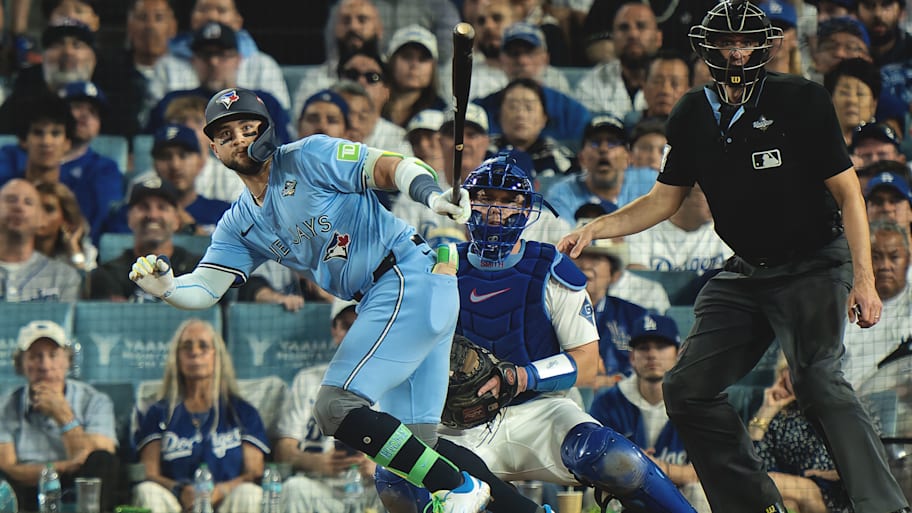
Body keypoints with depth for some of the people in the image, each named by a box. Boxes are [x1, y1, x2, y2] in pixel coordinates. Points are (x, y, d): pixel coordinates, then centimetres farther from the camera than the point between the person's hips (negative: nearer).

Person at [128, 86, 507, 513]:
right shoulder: (239, 225, 16)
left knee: (334, 408, -17)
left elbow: (389, 166, -12)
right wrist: (164, 286, -14)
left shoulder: (307, 158, -4)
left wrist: (430, 195, -32)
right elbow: (202, 289, 8)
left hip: (410, 274, -8)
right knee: (416, 441, 5)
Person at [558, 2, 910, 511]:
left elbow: (847, 191, -9)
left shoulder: (801, 99, -11)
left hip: (814, 264, -6)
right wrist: (595, 229, 0)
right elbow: (664, 201, 14)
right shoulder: (694, 116, 4)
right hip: (745, 273, 7)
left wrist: (863, 279, -17)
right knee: (689, 389, 2)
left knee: (819, 383, -26)